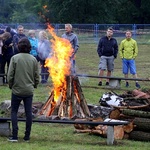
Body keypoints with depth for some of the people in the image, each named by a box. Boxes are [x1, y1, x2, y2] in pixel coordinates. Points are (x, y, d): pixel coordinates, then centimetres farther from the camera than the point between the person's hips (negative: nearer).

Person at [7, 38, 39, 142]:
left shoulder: (15, 58, -10)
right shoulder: (33, 59, -1)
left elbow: (10, 75, -9)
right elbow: (37, 75, 3)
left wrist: (10, 85, 7)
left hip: (17, 90, -2)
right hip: (29, 90, 2)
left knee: (14, 112, 8)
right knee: (28, 112, 8)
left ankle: (14, 136, 1)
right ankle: (27, 136, 11)